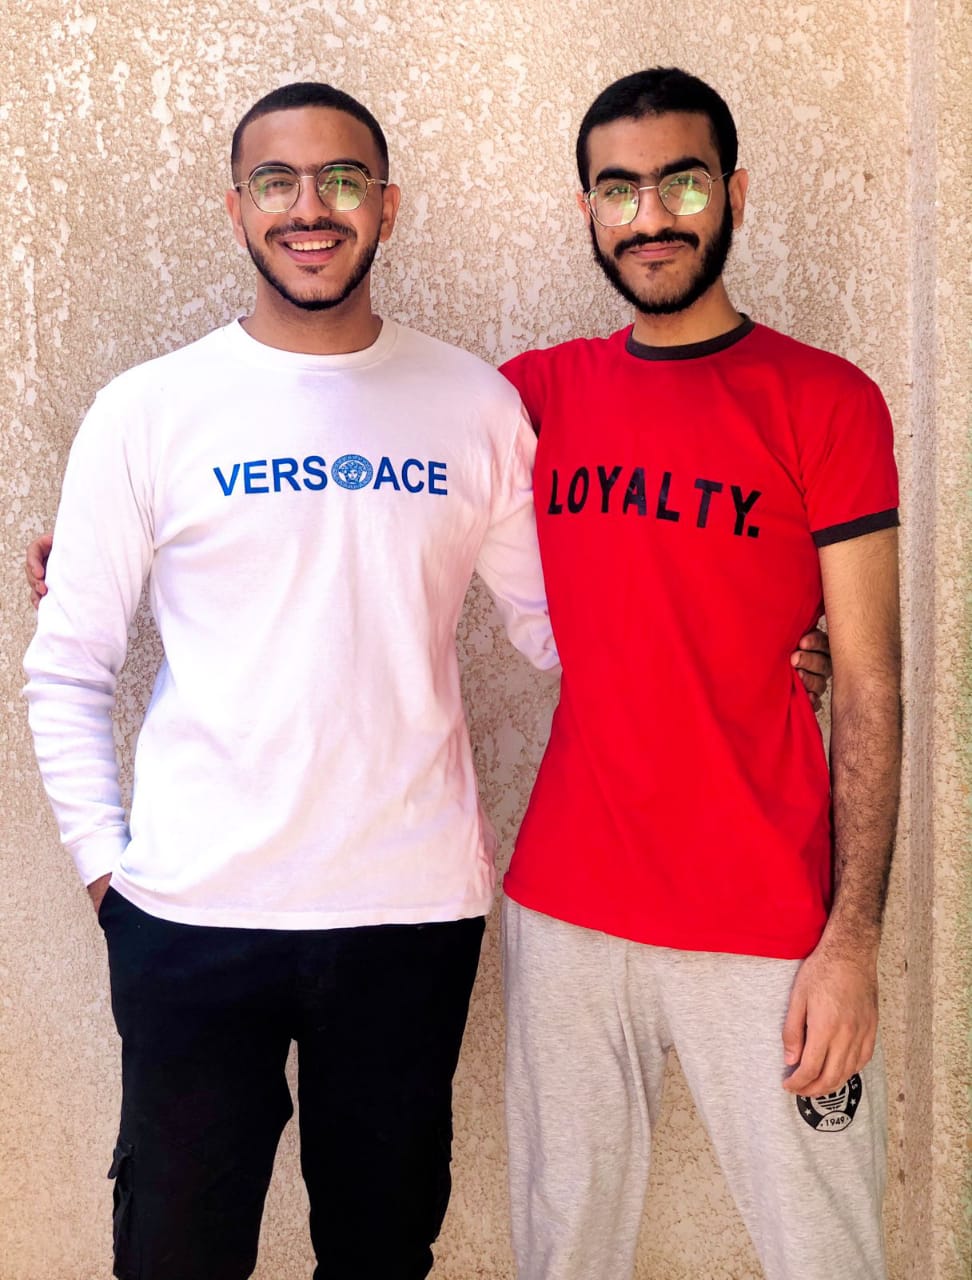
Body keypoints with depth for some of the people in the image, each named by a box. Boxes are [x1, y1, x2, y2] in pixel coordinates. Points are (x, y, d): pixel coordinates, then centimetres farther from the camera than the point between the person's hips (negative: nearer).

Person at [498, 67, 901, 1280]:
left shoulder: (824, 400, -4)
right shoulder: (545, 391, 6)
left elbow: (867, 684, -5)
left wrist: (852, 941, -10)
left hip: (765, 931, -3)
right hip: (565, 908, 3)